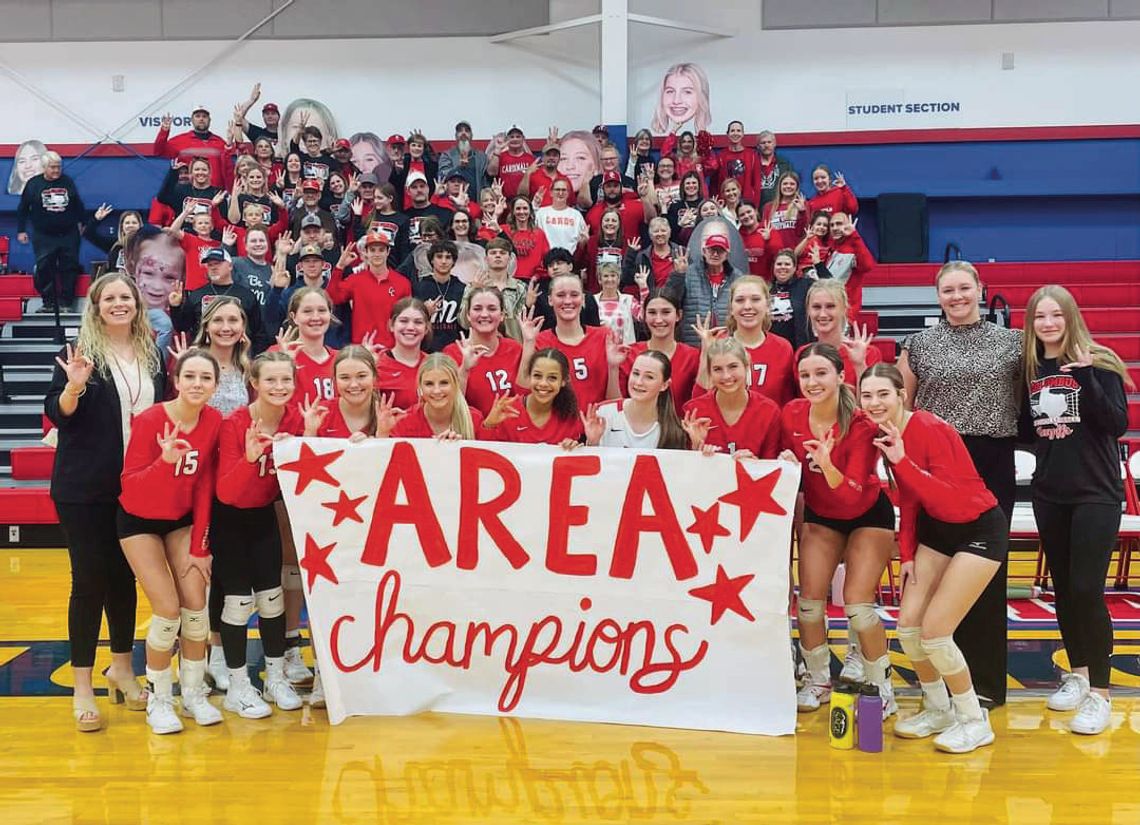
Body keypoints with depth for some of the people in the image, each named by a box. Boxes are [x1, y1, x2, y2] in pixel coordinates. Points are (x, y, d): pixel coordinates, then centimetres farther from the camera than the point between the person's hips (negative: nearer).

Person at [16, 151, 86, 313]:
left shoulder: (68, 182, 3)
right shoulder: (33, 184, -1)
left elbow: (78, 205, 16)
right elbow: (23, 209, 6)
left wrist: (81, 223, 20)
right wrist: (21, 230, 5)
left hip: (68, 234, 1)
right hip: (44, 236, -1)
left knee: (69, 268, 2)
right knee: (44, 269, -5)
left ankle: (66, 302, 10)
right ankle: (48, 302, 4)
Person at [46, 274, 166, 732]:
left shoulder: (153, 354, 7)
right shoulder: (80, 351, -5)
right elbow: (57, 416, -9)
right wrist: (74, 386, -26)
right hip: (85, 488, -4)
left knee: (125, 576, 14)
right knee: (90, 579, -1)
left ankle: (122, 669, 30)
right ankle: (82, 688, 9)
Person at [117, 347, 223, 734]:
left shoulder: (213, 420, -11)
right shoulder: (148, 420, -23)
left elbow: (204, 485, -5)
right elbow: (129, 484, -23)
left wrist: (199, 545, -5)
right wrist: (165, 460, -42)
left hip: (183, 519, 4)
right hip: (139, 521, -4)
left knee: (196, 605, -5)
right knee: (168, 609, -12)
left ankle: (194, 693, 15)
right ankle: (158, 700, 7)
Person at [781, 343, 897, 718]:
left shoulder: (860, 424, -28)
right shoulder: (792, 414, -17)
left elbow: (854, 495, -32)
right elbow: (788, 468, 0)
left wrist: (827, 466, -48)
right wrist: (786, 461, -22)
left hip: (868, 515, -4)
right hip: (820, 514, 4)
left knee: (857, 604, -12)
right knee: (809, 600, -3)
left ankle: (882, 689, 8)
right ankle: (818, 681, 19)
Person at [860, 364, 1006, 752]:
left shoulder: (930, 429, -25)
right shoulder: (884, 435, -2)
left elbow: (951, 500, -31)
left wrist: (902, 461, -38)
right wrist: (907, 554, 5)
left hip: (980, 530, -7)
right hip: (936, 528, 7)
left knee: (934, 631, -11)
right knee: (908, 624, 2)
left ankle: (975, 721, 10)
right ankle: (938, 709, 25)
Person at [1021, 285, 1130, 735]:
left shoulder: (1097, 364, -7)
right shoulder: (1028, 368, 5)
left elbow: (1118, 425, -14)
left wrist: (1087, 379, -24)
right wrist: (1036, 428, -8)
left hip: (1095, 492, -5)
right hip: (1049, 493, 5)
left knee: (1086, 589, -9)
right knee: (1062, 587, 11)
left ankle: (1099, 692, 2)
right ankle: (1077, 674, 28)